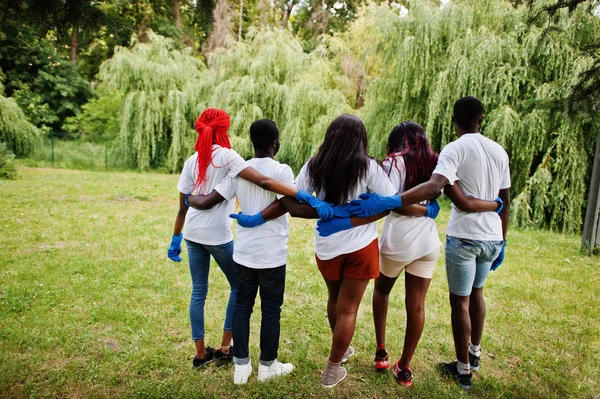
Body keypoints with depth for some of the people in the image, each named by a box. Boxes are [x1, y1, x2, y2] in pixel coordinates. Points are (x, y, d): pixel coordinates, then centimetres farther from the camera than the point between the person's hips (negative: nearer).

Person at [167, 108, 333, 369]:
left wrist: (175, 239, 16)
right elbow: (264, 182, -26)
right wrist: (307, 198, -31)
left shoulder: (192, 161, 4)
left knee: (198, 291, 14)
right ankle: (225, 348, 18)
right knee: (238, 286, 15)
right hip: (217, 234, -5)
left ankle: (201, 353, 22)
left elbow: (183, 205, 5)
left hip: (192, 232, 6)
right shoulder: (226, 156, -12)